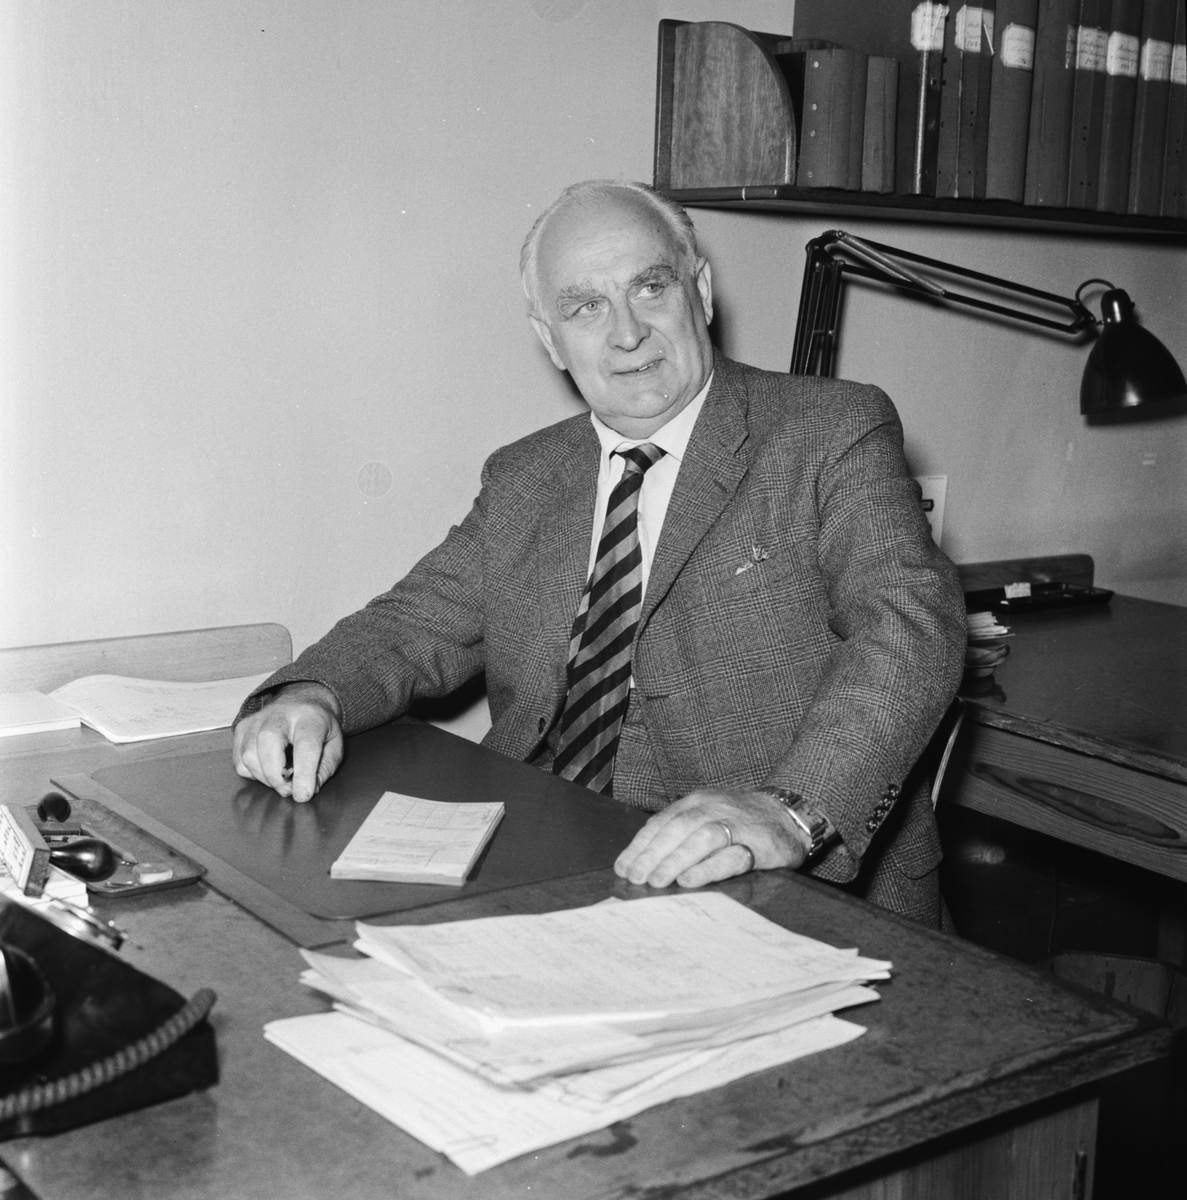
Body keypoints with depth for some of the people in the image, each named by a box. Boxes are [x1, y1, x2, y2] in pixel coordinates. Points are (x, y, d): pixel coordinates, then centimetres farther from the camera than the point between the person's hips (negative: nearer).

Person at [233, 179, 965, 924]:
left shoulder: (835, 433, -2)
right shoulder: (522, 481, 16)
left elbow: (912, 623, -15)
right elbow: (420, 625, 13)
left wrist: (788, 811, -32)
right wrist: (313, 696, -11)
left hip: (791, 900, -4)